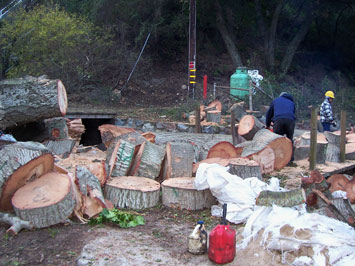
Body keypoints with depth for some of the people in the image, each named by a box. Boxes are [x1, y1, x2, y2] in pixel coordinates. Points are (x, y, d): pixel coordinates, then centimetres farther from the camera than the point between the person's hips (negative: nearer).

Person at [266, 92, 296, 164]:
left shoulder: (276, 100, 31)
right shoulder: (292, 103, 34)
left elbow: (269, 114, 32)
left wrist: (267, 125, 43)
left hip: (278, 120, -1)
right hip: (290, 120, 1)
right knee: (290, 140, 12)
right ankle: (290, 160, 11)